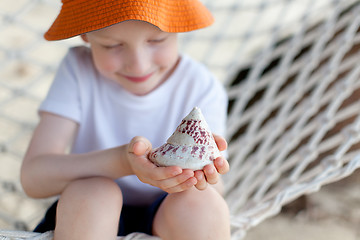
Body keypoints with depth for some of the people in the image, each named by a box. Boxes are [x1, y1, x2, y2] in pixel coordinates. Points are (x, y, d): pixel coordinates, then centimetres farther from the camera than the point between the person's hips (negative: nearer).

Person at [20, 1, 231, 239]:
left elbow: (213, 195, -14)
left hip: (169, 219, 2)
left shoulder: (201, 87, -9)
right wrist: (124, 160, -37)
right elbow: (33, 178, -20)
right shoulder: (79, 70, -10)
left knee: (199, 202, -29)